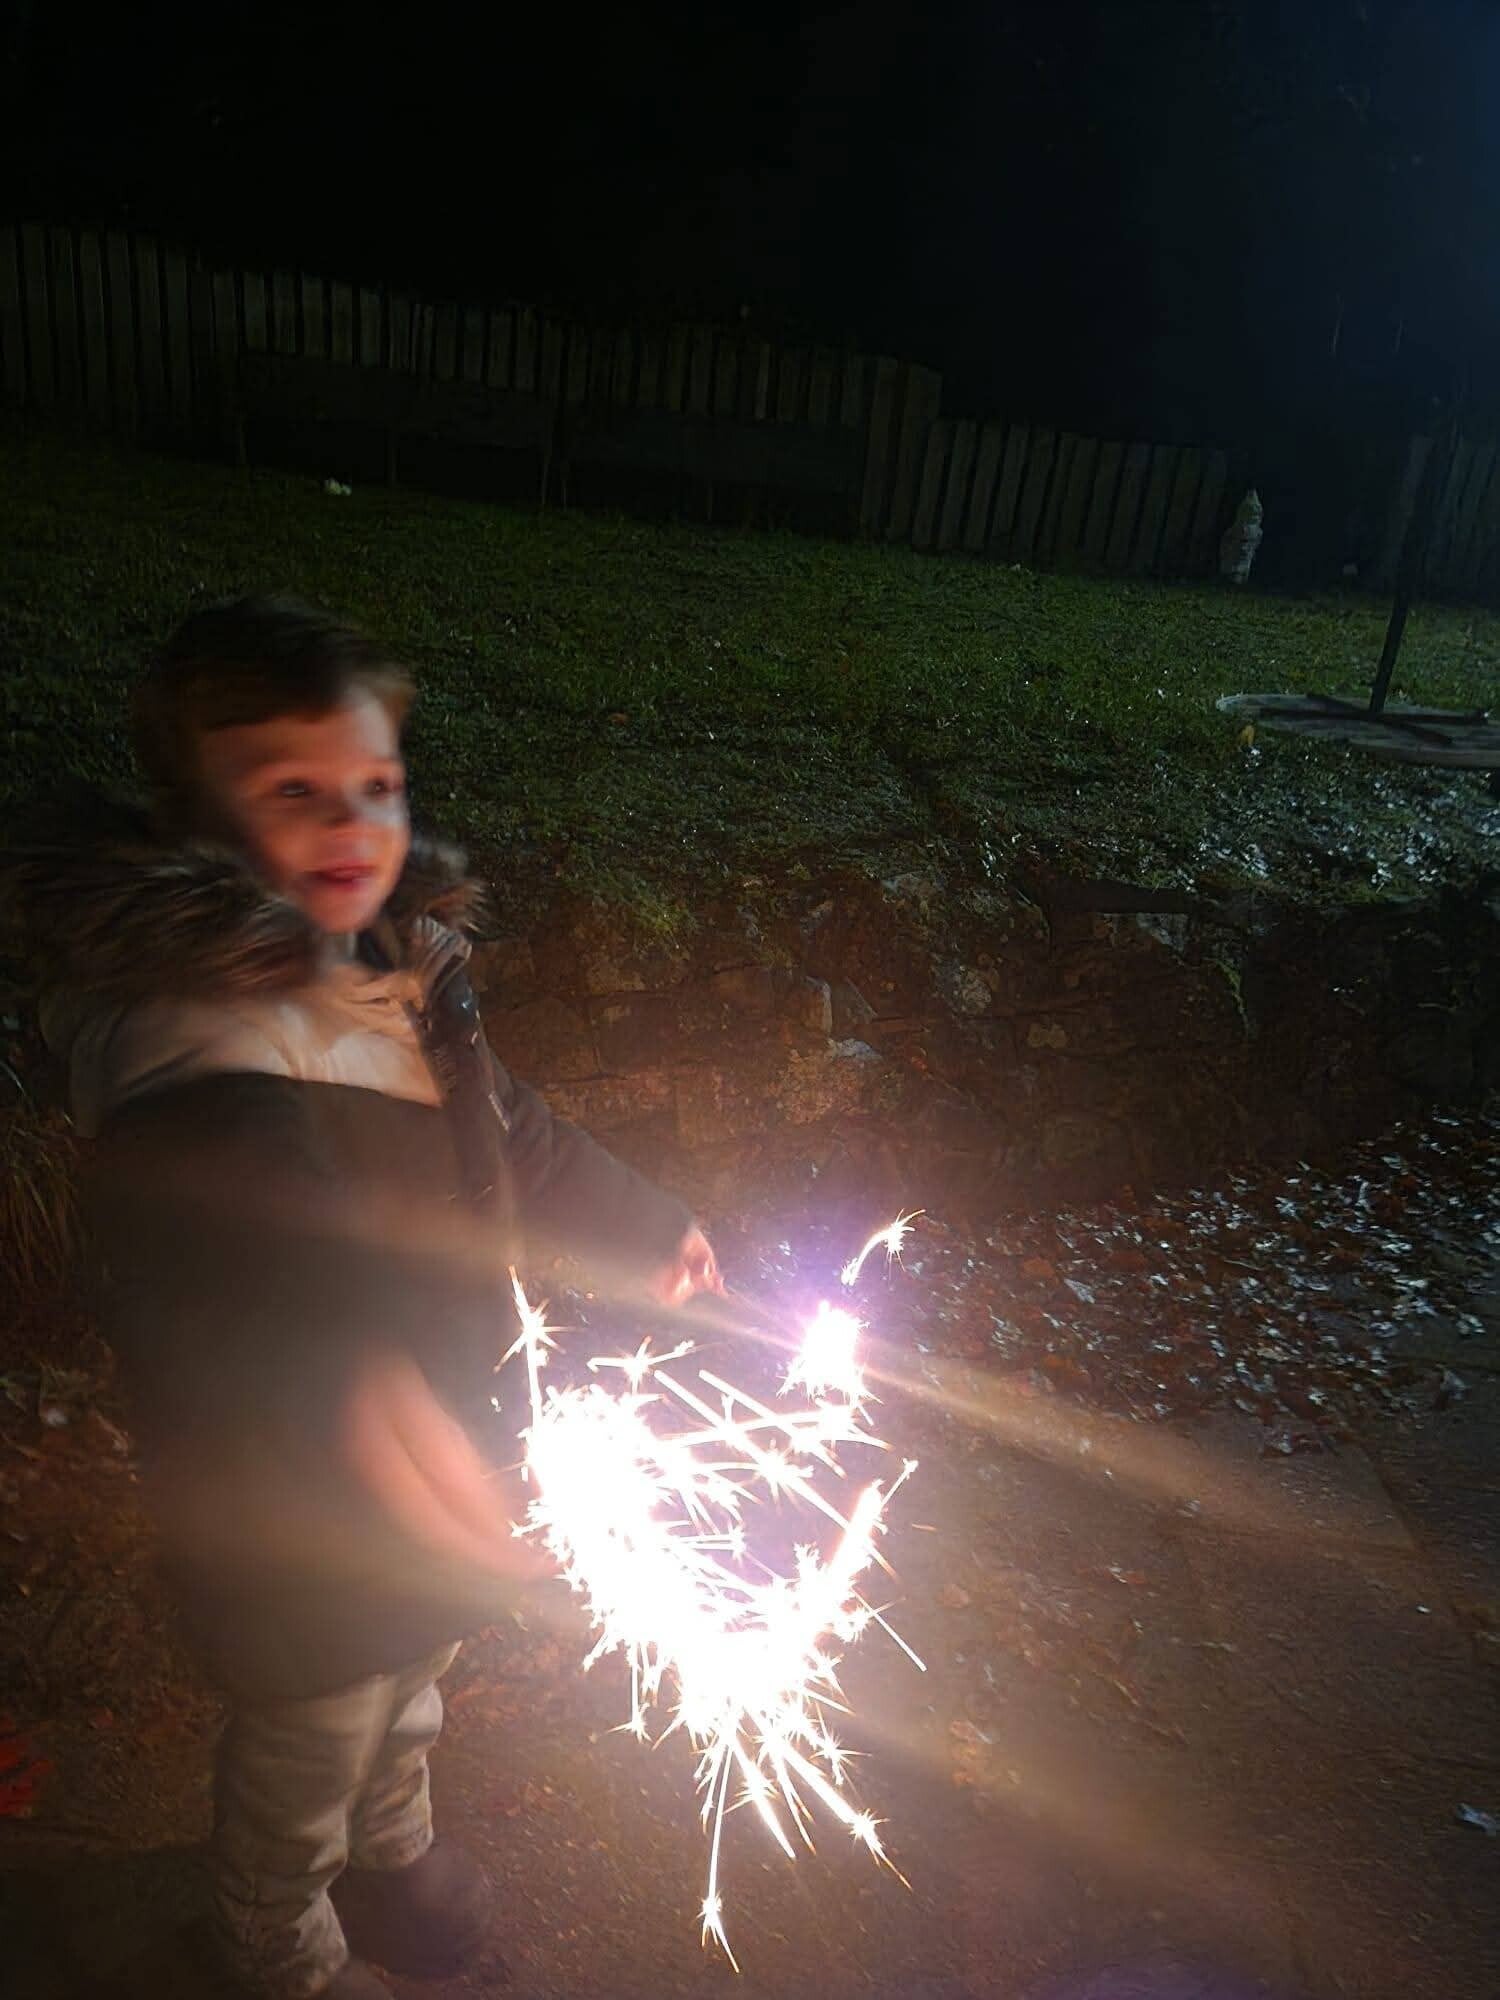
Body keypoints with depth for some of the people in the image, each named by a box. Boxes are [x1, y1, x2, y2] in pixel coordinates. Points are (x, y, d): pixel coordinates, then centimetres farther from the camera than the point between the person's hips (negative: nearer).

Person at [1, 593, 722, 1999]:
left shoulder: (394, 959, -5)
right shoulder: (183, 1010, -31)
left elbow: (498, 1127, 11)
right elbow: (238, 1192, -53)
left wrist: (637, 1225, 21)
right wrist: (352, 1365, -72)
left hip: (431, 1435, 7)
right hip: (297, 1510, -7)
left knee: (409, 1687, 34)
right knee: (304, 1753, 23)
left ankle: (390, 1847, 66)